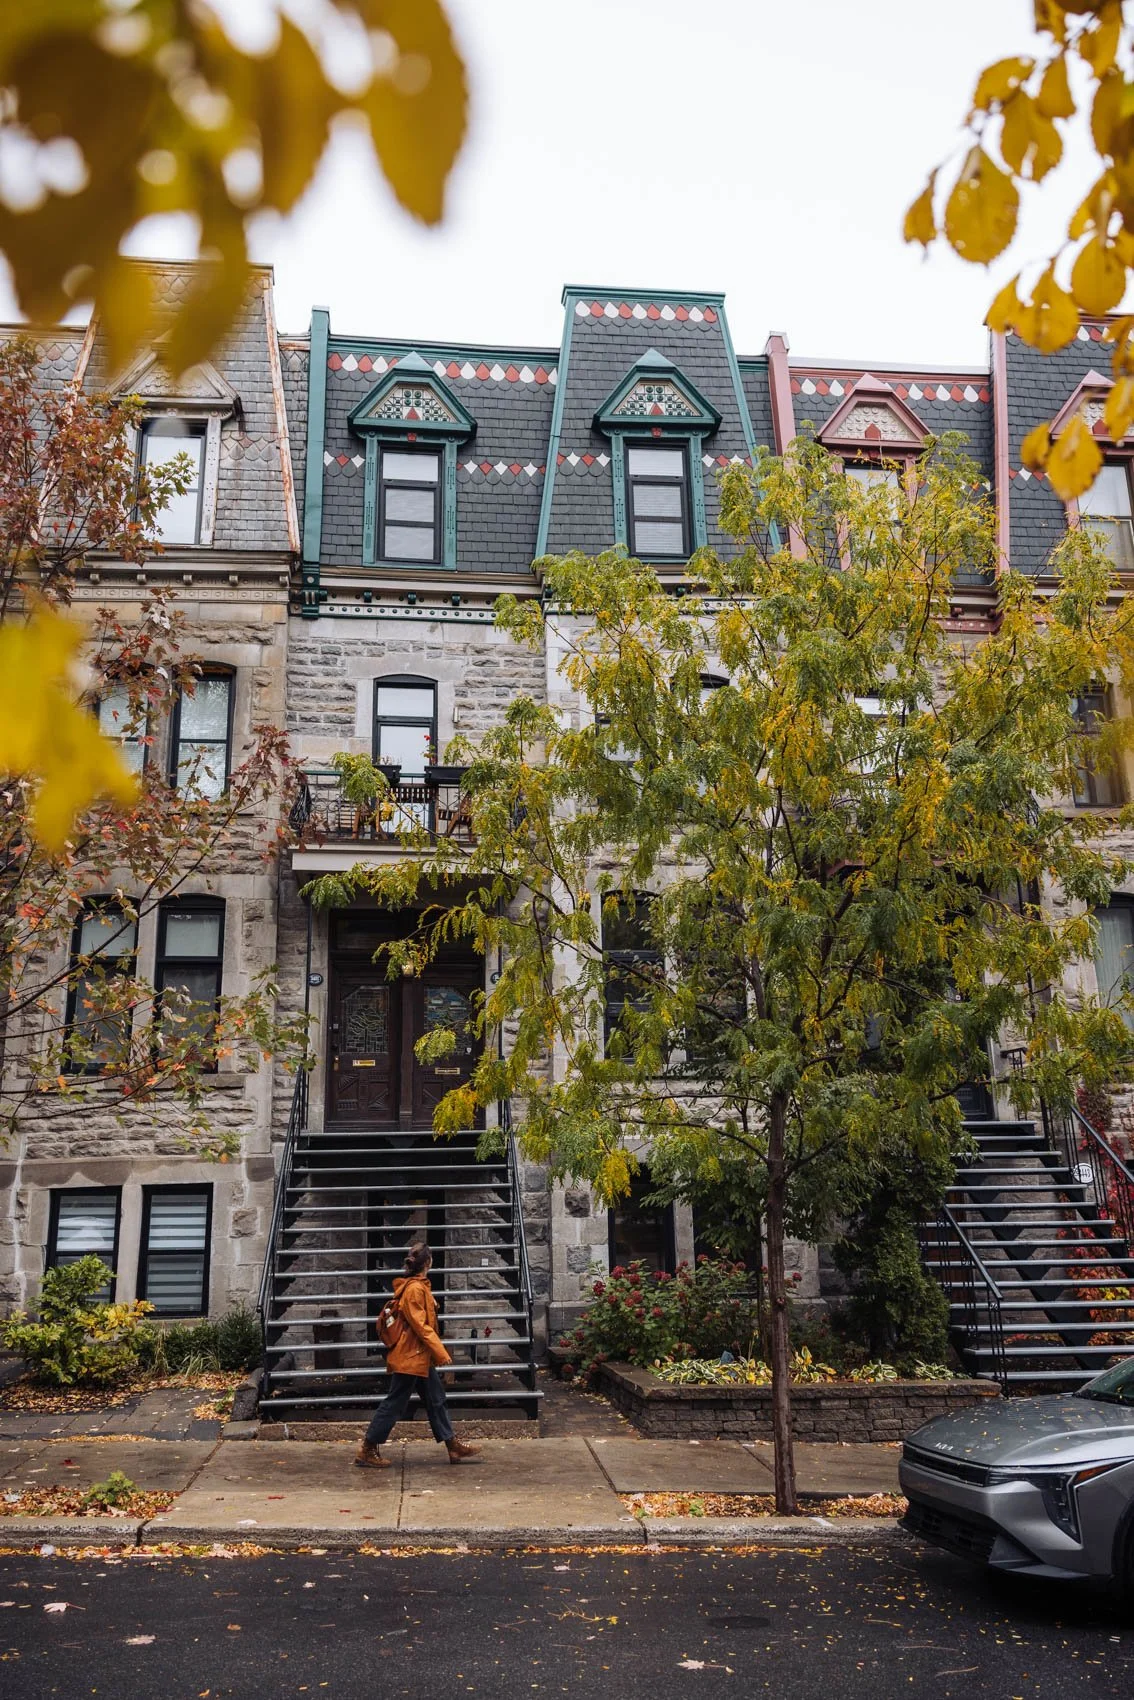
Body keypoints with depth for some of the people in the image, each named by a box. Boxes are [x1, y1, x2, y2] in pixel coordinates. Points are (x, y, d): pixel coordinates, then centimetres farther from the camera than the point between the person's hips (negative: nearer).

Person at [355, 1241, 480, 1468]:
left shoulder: (418, 1286, 12)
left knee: (436, 1401, 12)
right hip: (410, 1357, -10)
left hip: (420, 1358, 10)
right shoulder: (415, 1289, -19)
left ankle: (453, 1446, 18)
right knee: (394, 1404, -2)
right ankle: (367, 1451, 6)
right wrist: (441, 1352, -18)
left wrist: (436, 1351, 21)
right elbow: (420, 1326, -21)